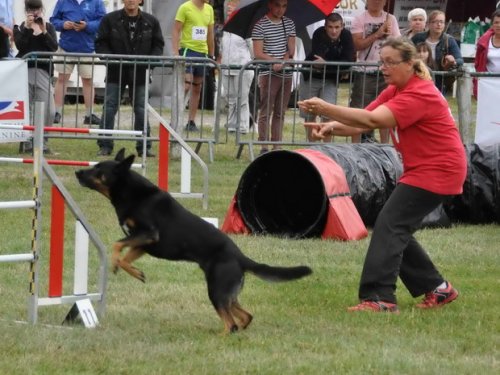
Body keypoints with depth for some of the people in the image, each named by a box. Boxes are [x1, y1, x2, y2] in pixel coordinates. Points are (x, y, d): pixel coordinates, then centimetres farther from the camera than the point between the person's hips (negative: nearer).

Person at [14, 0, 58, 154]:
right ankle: (26, 142, 8)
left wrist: (43, 31, -12)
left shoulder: (48, 27, 11)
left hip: (43, 71, 1)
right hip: (25, 70, -1)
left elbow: (54, 47, -2)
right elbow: (20, 46, -10)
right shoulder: (20, 28, 7)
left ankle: (41, 142, 1)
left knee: (48, 110, -10)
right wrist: (27, 28, -14)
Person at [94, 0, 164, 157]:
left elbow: (158, 45, 9)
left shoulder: (151, 21, 3)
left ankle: (144, 147, 10)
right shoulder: (110, 20, -2)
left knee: (141, 110, 2)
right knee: (109, 109, -2)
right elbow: (100, 44, 0)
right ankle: (105, 146, 4)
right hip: (115, 72, -1)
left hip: (140, 73, 1)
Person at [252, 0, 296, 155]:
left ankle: (277, 147, 13)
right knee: (265, 112, -5)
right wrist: (276, 61, -17)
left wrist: (283, 62, -12)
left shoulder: (289, 23, 11)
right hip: (268, 74, -5)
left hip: (286, 74, 5)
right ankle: (264, 147, -4)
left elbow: (291, 49, 7)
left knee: (280, 113, 9)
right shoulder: (260, 25, -5)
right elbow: (258, 54, -10)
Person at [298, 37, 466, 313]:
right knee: (397, 231, 11)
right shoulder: (394, 91, 11)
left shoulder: (420, 94, -21)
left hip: (438, 170, -10)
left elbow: (373, 120, -32)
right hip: (419, 169, 10)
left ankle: (379, 297, -22)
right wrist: (332, 127, -20)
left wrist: (326, 109, -38)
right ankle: (437, 289, 20)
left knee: (389, 226, -17)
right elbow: (362, 122, 0)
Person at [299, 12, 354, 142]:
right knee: (309, 115, 7)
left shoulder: (346, 35, -14)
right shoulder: (319, 34, -19)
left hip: (330, 80, 0)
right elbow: (316, 58, -30)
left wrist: (326, 63, -29)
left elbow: (349, 60, -22)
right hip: (312, 77, 0)